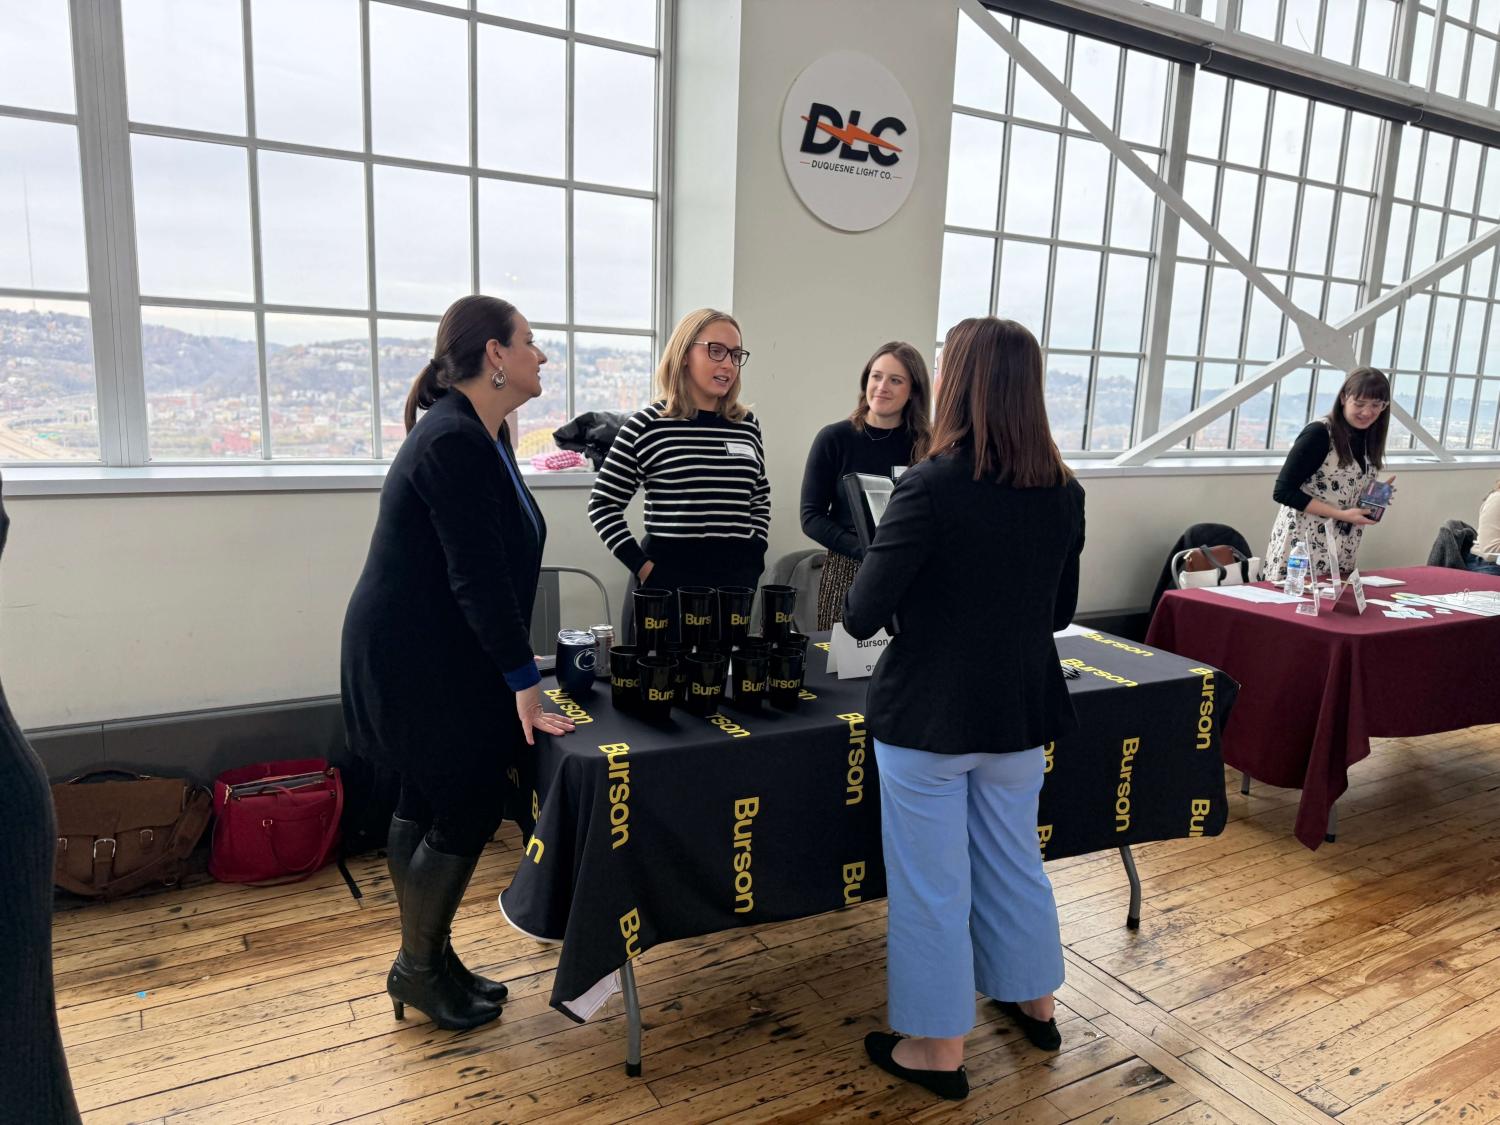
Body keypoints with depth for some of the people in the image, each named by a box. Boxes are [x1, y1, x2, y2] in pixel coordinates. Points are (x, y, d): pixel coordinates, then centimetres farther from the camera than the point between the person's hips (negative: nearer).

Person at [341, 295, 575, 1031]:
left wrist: (516, 672, 12)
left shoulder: (479, 435, 9)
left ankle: (428, 959, 31)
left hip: (427, 656, 10)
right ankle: (417, 970, 20)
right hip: (419, 660, -10)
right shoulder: (454, 442, -22)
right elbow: (479, 578, -25)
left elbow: (496, 566, 11)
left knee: (427, 805, 17)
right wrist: (524, 684, -21)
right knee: (468, 809, 0)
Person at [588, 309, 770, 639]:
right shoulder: (648, 425, -6)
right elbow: (603, 504, -2)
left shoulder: (747, 426, 8)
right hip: (667, 578, -4)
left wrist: (755, 554, 10)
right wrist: (641, 565, -9)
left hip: (736, 578, 4)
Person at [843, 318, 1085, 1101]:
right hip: (1021, 711, 6)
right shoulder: (1063, 492, -2)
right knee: (1013, 861, 24)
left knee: (930, 884, 10)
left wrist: (920, 608, 4)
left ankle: (938, 1048, 25)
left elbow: (861, 616, -17)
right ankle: (1033, 1002, 44)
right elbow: (1060, 610, 9)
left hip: (929, 714, -6)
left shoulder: (930, 486, -21)